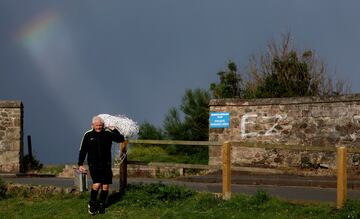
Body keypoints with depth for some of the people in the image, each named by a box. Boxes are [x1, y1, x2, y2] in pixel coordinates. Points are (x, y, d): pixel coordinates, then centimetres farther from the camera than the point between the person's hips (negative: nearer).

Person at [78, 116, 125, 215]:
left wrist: (114, 130, -15)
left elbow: (121, 139, -3)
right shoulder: (88, 135, -1)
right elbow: (82, 150, 6)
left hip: (106, 164, 2)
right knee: (97, 184, -16)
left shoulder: (108, 134, 0)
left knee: (106, 186, 2)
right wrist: (80, 164, 4)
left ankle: (101, 205, 20)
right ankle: (92, 203, 4)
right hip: (93, 165, -2)